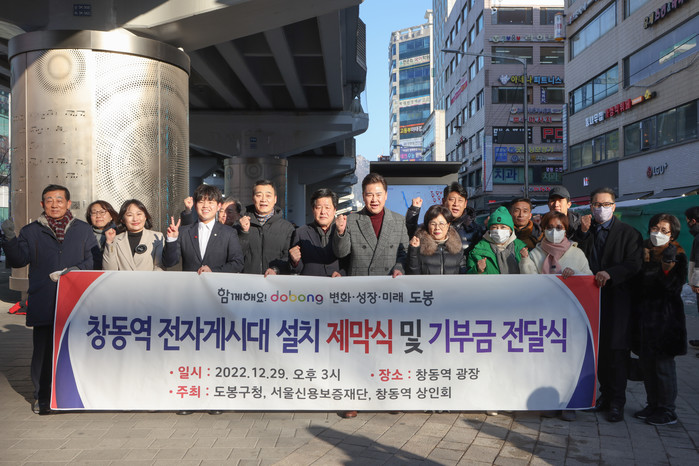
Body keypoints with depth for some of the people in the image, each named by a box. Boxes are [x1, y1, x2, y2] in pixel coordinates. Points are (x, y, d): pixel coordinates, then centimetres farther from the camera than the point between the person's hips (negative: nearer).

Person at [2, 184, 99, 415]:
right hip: (43, 303, 0)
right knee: (43, 350, 2)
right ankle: (42, 397, 15)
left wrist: (75, 270, -12)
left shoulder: (83, 230, 11)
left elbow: (94, 259, 4)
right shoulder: (31, 231, 10)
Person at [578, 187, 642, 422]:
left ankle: (617, 402, 6)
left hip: (618, 299, -4)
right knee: (599, 349, 8)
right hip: (594, 298, 4)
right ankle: (605, 394, 22)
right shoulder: (586, 233, 14)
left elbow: (634, 264, -10)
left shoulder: (628, 233, 2)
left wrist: (610, 273, -25)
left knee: (616, 350, -4)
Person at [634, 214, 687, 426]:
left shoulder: (676, 255, -8)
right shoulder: (644, 250, 8)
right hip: (645, 314, 6)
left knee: (663, 363, -3)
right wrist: (643, 262, -2)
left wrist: (667, 268, -30)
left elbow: (673, 288, -16)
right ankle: (653, 404, 26)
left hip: (665, 316, -6)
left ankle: (668, 411, 9)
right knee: (647, 362, 12)